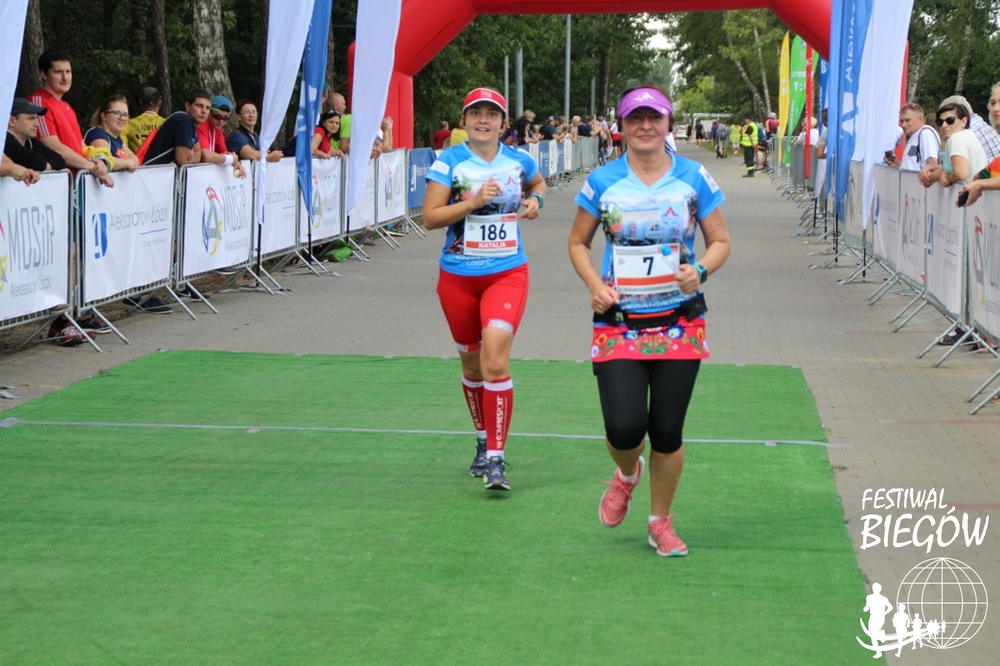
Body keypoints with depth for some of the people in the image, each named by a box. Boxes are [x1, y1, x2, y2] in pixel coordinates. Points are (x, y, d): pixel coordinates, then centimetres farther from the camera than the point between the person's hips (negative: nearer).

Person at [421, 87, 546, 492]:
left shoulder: (518, 161, 4)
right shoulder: (449, 162, -4)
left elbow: (537, 183, 28)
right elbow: (430, 218, -10)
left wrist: (535, 199, 6)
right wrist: (473, 202, -21)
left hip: (507, 273, 0)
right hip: (458, 276, 1)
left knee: (494, 359, -17)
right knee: (471, 363, 12)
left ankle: (495, 458, -15)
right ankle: (483, 441, 35)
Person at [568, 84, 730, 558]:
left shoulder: (694, 178, 0)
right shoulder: (603, 182, 0)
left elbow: (720, 241, 7)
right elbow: (578, 242, 10)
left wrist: (701, 270, -15)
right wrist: (595, 285, -8)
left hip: (679, 322, 1)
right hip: (618, 322, 0)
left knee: (667, 432, 2)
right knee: (624, 428, -13)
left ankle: (661, 522, 25)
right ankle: (627, 474, 25)